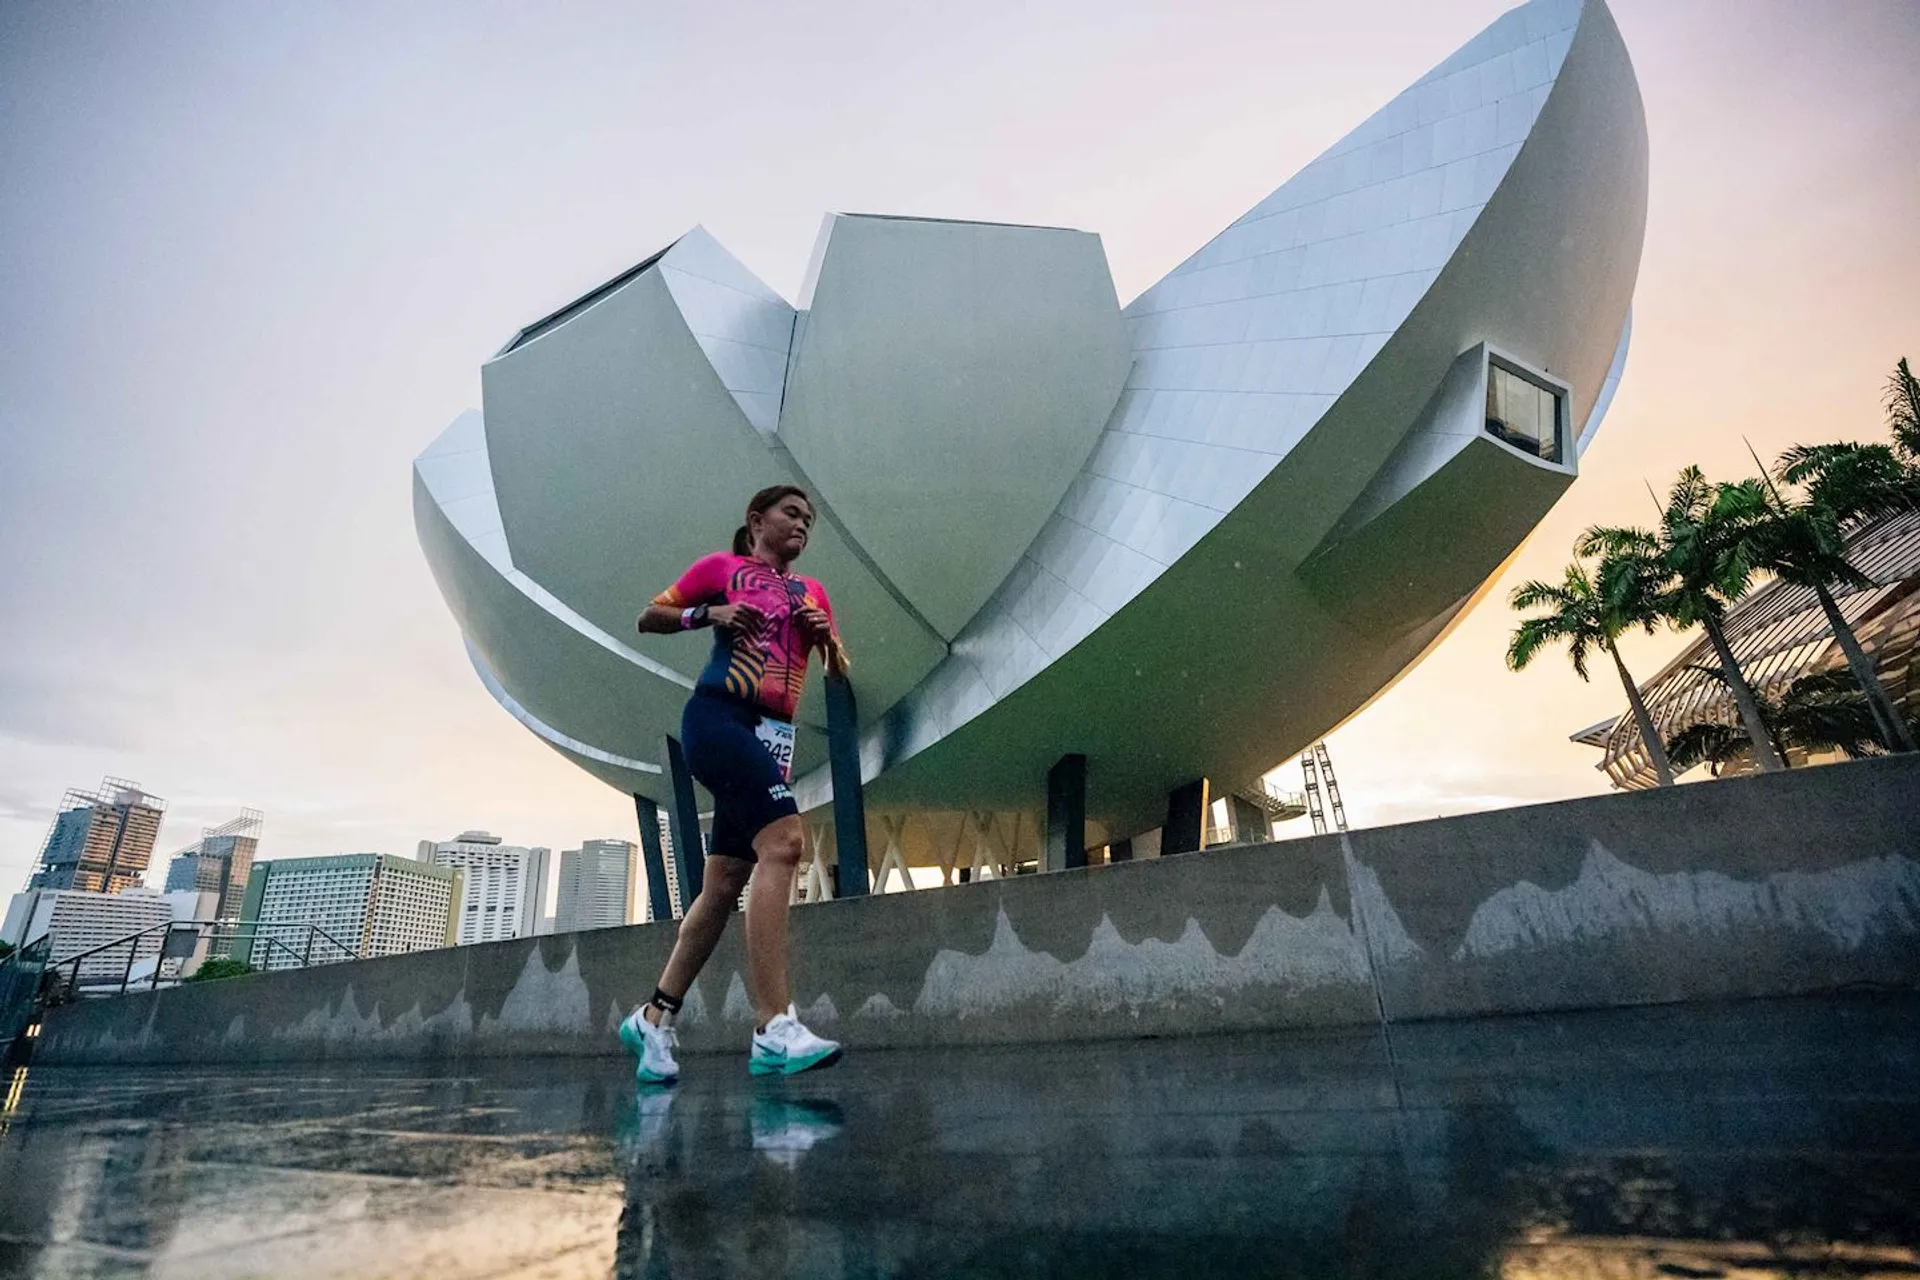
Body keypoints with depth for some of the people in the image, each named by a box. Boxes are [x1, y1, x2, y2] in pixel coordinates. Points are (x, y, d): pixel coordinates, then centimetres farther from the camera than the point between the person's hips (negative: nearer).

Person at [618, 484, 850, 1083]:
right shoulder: (721, 566, 11)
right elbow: (649, 618, 13)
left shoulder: (811, 591, 23)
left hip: (774, 735, 6)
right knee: (783, 839, -26)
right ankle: (774, 1029, -28)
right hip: (719, 714, -6)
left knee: (724, 883, 6)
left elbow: (839, 671, 22)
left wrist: (827, 636, 2)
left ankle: (654, 1018, 20)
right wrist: (709, 614, -3)